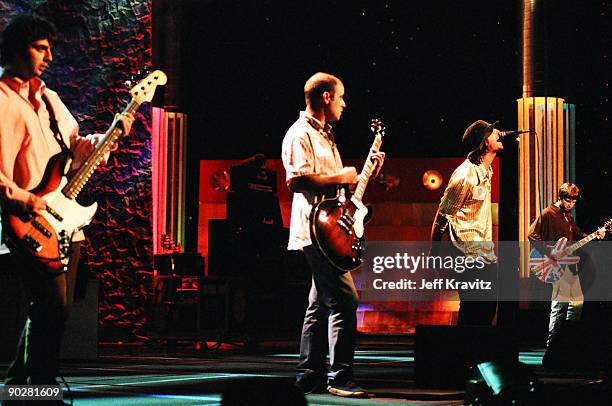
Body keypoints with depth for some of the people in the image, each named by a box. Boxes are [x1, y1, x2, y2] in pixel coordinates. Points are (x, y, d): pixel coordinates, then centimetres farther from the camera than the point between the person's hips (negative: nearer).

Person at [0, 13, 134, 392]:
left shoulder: (48, 97, 18)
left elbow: (75, 148, 23)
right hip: (31, 225, -9)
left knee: (58, 308, 13)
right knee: (52, 304, -15)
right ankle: (41, 388, -5)